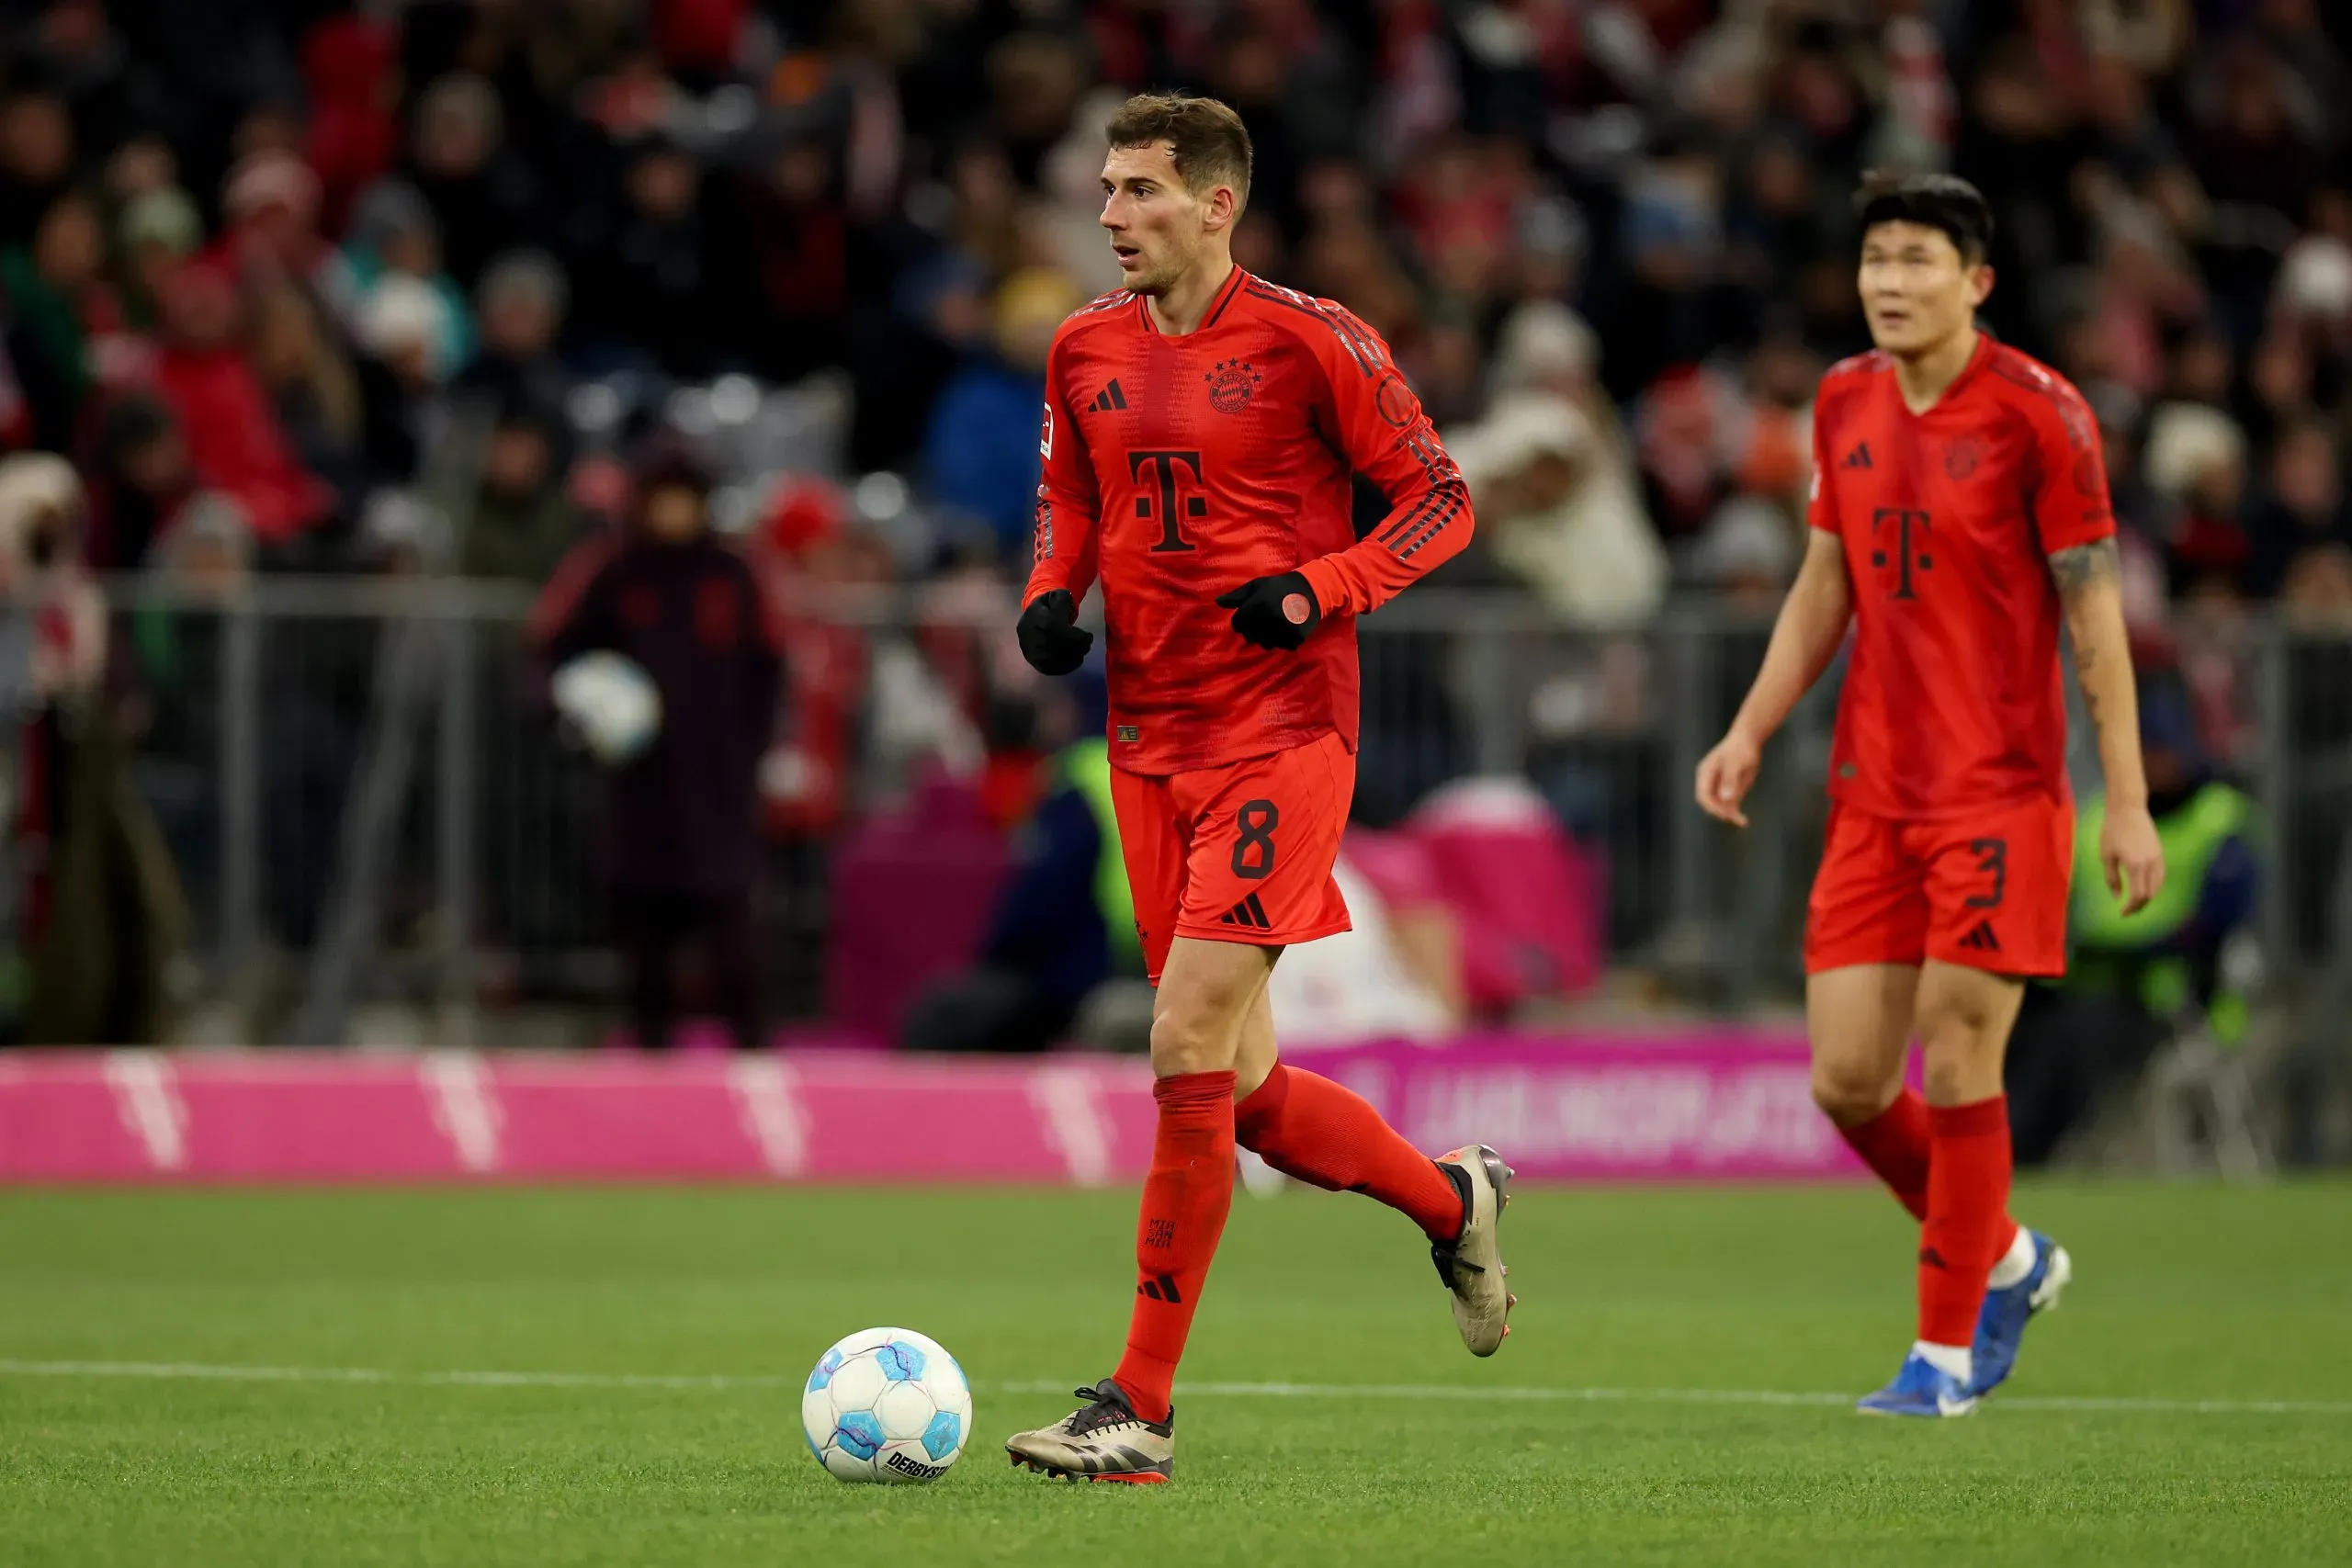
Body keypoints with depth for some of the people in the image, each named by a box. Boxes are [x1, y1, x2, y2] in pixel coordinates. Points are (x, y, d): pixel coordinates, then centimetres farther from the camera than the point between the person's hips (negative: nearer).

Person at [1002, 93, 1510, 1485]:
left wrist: (1320, 589, -18)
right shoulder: (1088, 351, 8)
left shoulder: (1307, 340, -8)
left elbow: (1441, 497, -3)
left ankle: (1142, 1409, -12)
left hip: (1284, 730, -6)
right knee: (1242, 1090, 8)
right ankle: (1452, 1198, 37)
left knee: (1188, 1047, -16)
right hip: (1151, 739, 6)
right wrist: (1053, 595, 4)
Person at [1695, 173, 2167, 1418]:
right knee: (1844, 1078, 1)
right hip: (1873, 791, 6)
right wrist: (1750, 733, 8)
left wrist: (2127, 801, -10)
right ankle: (2005, 1262, 25)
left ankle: (1949, 1349, 5)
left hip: (2000, 790, -6)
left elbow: (2094, 613, -8)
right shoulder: (1845, 404, 9)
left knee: (1958, 1060, -8)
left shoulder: (2038, 414, -9)